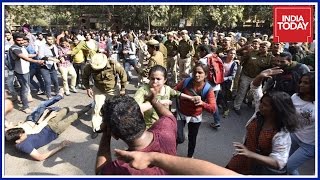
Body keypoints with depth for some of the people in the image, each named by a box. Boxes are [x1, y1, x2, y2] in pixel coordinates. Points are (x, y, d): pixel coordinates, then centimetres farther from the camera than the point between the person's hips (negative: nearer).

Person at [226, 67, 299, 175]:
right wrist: (260, 76, -27)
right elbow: (255, 88, -5)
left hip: (259, 170, -6)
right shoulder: (259, 112, -12)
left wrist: (250, 154, -46)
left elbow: (278, 163, -35)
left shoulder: (281, 135, -31)